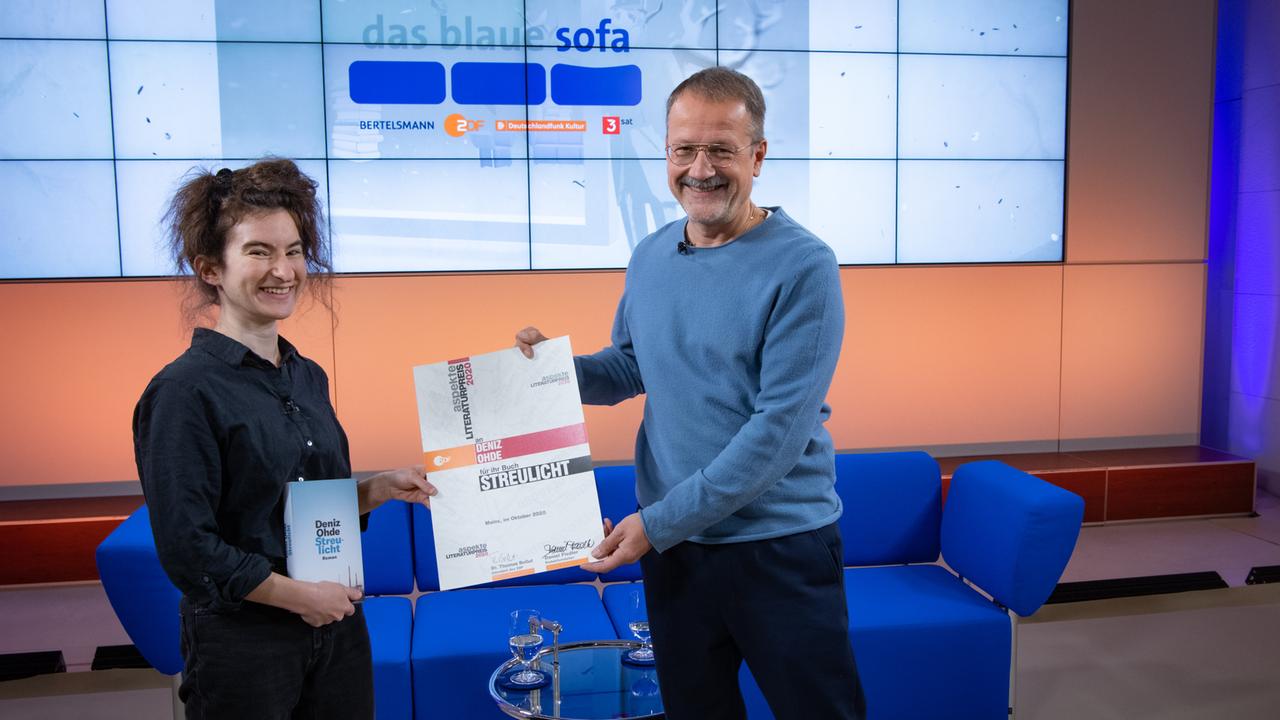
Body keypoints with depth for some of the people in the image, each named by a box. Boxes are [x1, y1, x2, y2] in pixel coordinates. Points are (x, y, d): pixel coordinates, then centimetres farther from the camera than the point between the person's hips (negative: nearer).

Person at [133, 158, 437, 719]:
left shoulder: (308, 377, 6)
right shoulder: (185, 390, -15)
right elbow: (187, 549, -17)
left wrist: (381, 488, -2)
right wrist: (300, 595, -13)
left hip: (339, 630, 6)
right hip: (242, 645, -6)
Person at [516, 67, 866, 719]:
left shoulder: (802, 266, -16)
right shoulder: (649, 258, 4)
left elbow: (780, 426, -21)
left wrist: (658, 522, -20)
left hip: (781, 547, -5)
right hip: (670, 542, 5)